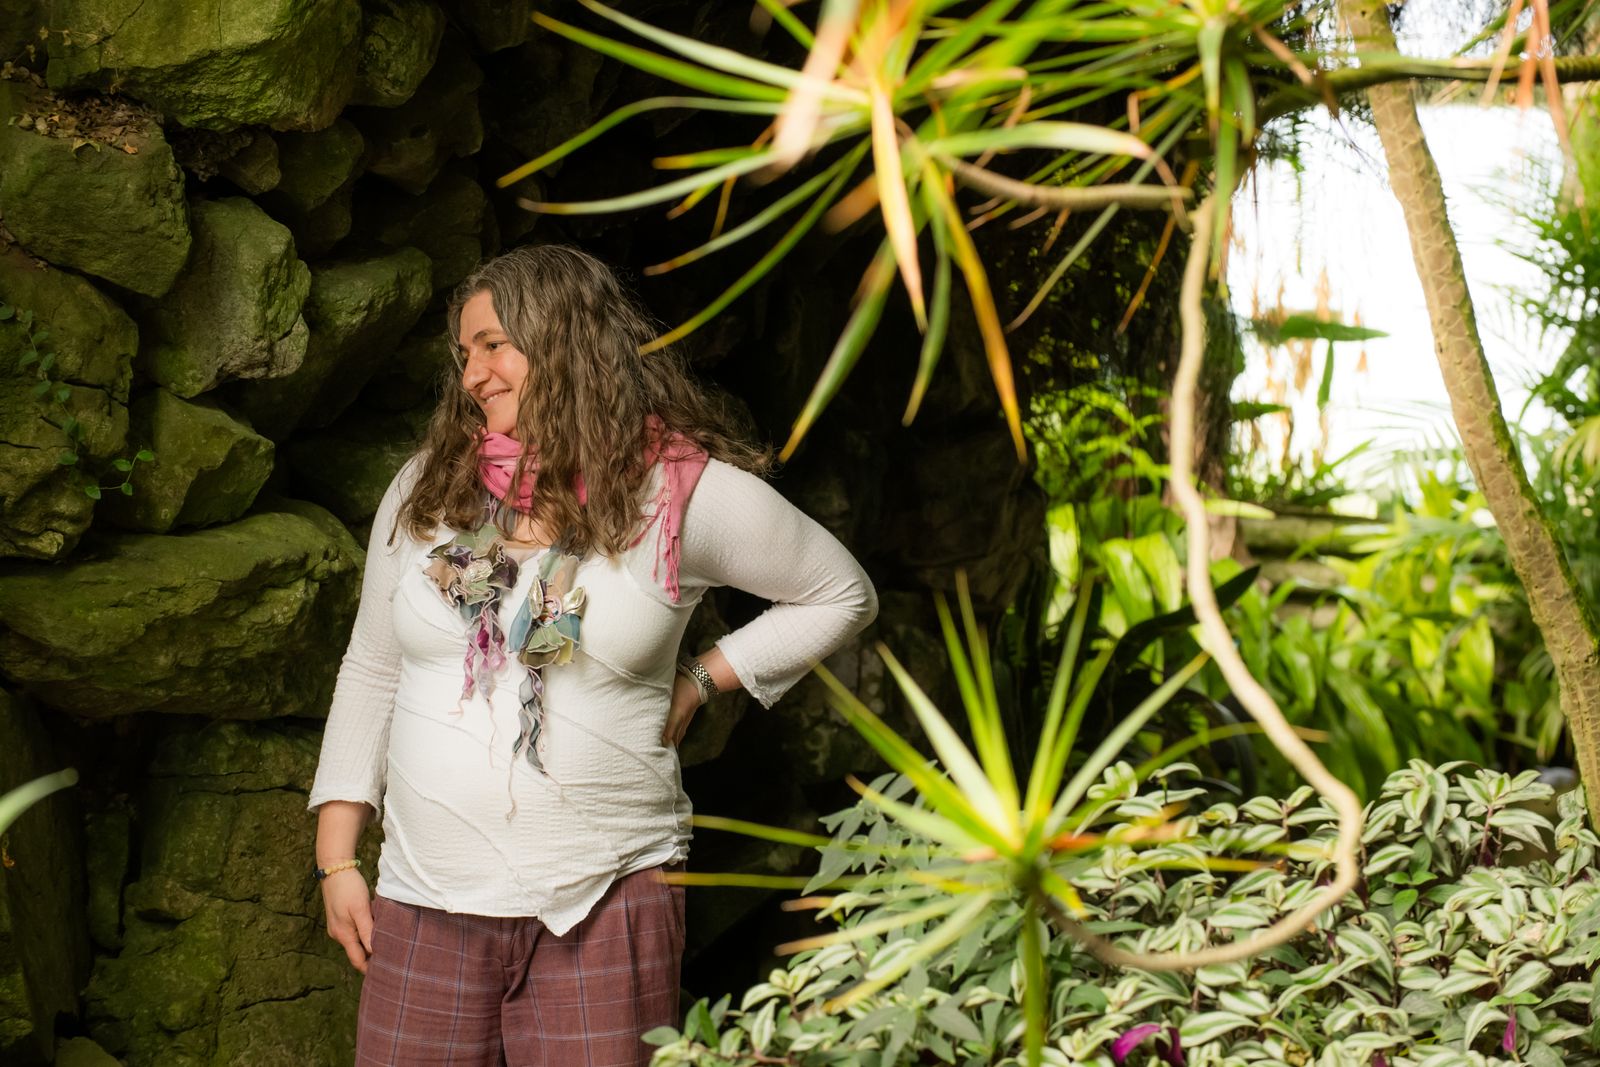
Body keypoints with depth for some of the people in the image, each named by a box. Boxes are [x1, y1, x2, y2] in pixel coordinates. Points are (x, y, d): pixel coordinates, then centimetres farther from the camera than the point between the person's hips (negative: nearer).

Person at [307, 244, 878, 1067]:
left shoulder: (686, 491, -2)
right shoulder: (427, 486, 8)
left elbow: (841, 596, 9)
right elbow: (370, 673, 13)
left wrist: (698, 683, 1)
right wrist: (337, 857, 7)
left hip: (603, 899, -3)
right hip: (425, 899, 3)